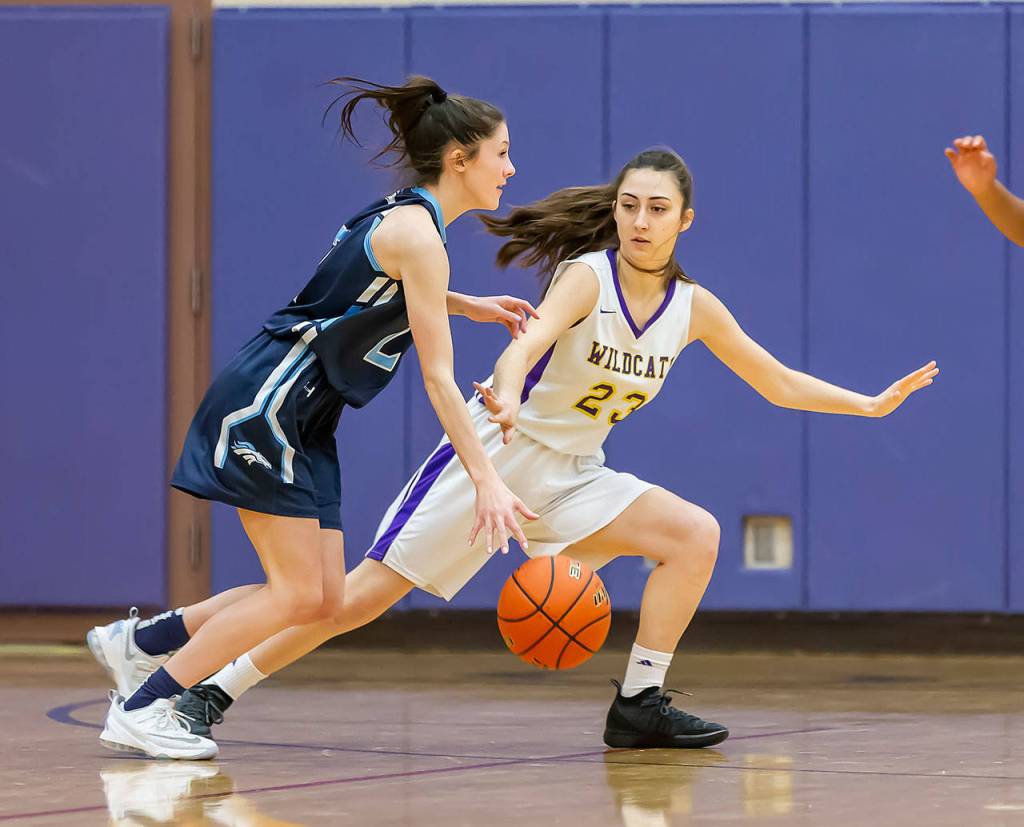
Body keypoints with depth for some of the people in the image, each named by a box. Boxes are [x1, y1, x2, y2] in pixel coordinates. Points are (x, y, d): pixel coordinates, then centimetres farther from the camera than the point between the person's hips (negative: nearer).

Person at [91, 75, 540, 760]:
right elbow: (439, 379, -20)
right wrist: (487, 481, -22)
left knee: (322, 600, 5)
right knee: (299, 592, -10)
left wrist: (470, 306, 29)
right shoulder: (418, 236, -16)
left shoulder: (403, 217, 12)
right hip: (266, 402, -10)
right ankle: (142, 709, -3)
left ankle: (137, 641, 16)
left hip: (302, 421, 10)